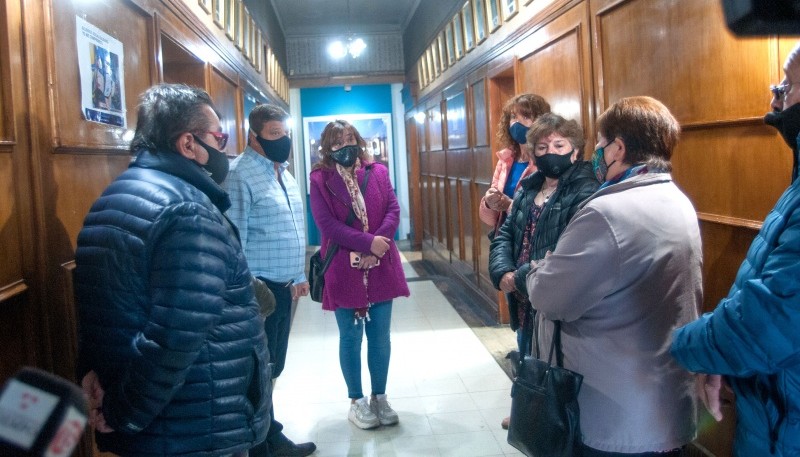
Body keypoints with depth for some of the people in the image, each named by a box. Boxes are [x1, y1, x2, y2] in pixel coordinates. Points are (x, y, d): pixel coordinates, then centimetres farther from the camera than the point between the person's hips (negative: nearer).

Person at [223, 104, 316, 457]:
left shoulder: (282, 171, 14)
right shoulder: (240, 174, -15)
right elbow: (233, 240, -19)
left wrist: (299, 276, 18)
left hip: (283, 287, 9)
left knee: (272, 367, 18)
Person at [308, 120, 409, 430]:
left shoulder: (378, 172, 7)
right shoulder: (320, 179, -3)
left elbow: (393, 210, 1)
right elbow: (326, 224, -13)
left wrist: (380, 241, -16)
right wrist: (368, 242, -19)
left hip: (381, 267, 3)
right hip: (343, 269, -3)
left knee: (380, 337, 10)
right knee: (351, 338, 8)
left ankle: (379, 397, 27)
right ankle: (356, 401, 23)